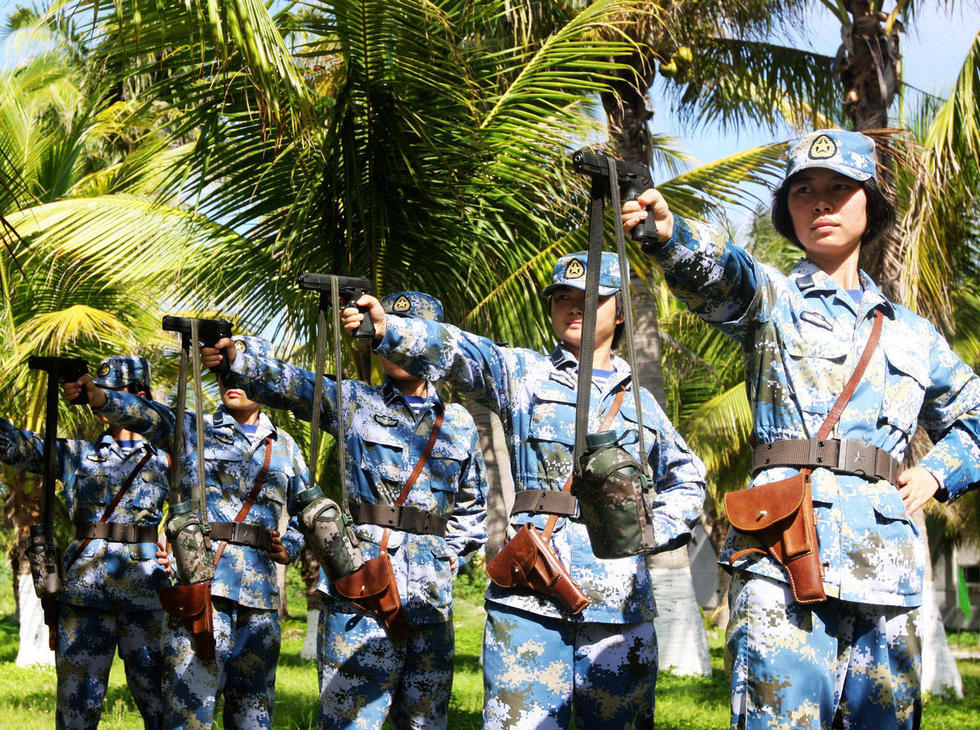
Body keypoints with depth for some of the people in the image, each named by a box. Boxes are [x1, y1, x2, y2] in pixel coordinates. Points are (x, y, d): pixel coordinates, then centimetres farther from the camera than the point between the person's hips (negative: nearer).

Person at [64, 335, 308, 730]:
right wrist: (97, 395, -30)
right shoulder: (191, 430, 9)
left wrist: (289, 548, 4)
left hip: (261, 591, 3)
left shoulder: (285, 447, 18)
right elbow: (143, 413, -10)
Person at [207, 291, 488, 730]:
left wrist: (453, 554, 13)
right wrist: (233, 358, -29)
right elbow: (286, 383, -11)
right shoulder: (354, 403, 4)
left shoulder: (458, 422, 14)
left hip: (431, 593, 4)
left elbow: (472, 502, 26)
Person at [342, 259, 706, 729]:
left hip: (620, 600, 3)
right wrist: (386, 328, -28)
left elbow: (687, 478, 32)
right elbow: (456, 353, -9)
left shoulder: (639, 399, 20)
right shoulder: (522, 373, 10)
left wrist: (658, 528, 12)